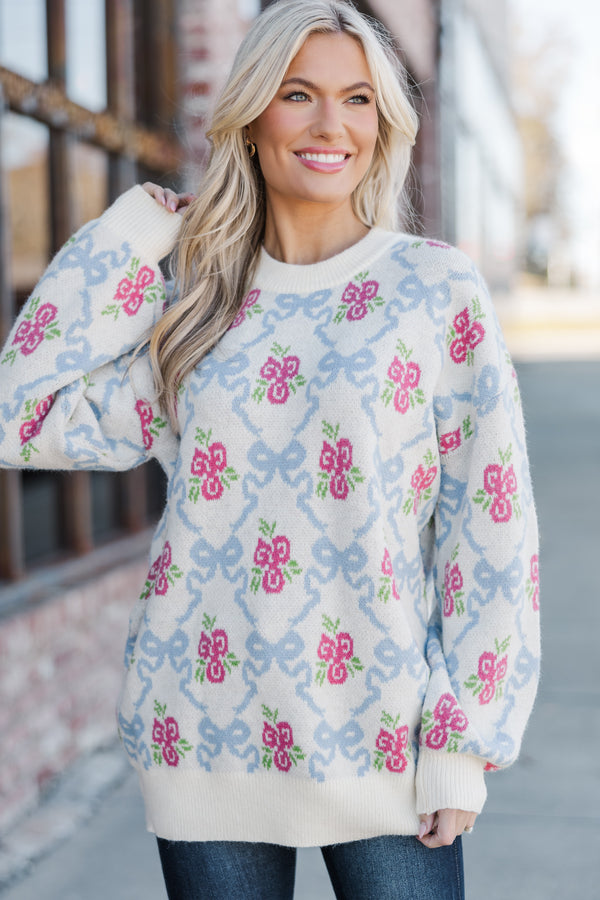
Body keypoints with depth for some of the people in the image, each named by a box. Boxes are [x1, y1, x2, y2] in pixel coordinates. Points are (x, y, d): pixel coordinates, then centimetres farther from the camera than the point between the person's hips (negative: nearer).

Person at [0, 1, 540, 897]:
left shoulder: (437, 288, -1)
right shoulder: (199, 308, 8)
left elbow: (491, 521, -3)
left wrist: (465, 745, -7)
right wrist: (129, 237, 4)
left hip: (380, 750, -2)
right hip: (205, 741, 3)